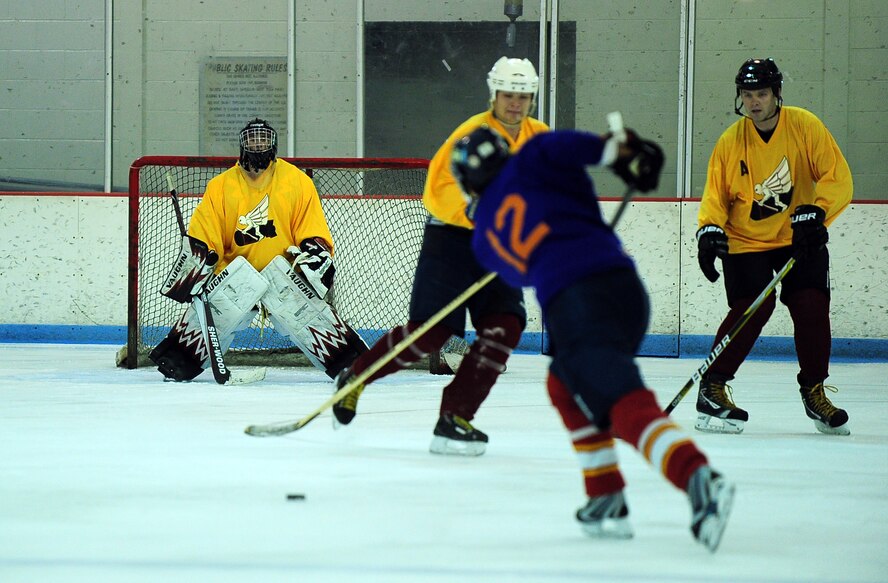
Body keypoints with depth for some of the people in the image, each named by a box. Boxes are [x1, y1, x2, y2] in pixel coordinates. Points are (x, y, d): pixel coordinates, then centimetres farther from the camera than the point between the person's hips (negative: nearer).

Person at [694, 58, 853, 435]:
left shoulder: (804, 126, -10)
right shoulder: (730, 142, -5)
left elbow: (838, 178, -12)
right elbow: (715, 195, 1)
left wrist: (815, 213, -26)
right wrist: (709, 230, -18)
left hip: (800, 239, 1)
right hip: (746, 242, -1)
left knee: (811, 307, -11)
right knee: (751, 309, -17)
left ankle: (814, 391, 9)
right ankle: (712, 387, -6)